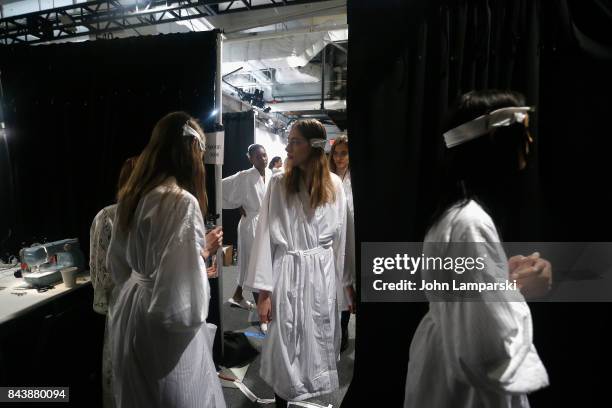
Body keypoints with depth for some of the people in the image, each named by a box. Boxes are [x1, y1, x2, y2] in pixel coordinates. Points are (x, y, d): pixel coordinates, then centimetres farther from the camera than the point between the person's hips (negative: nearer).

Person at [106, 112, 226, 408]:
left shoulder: (131, 195, 3)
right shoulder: (182, 201, -25)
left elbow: (116, 264, 13)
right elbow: (182, 287, -29)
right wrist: (204, 252, -10)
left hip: (131, 311, 8)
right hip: (164, 325, -8)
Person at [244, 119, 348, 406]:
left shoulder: (334, 185, 1)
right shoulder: (279, 183, -5)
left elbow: (339, 236, 6)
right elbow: (265, 235, -7)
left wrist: (336, 279, 9)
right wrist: (263, 289, -9)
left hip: (322, 274, 2)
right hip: (287, 274, -2)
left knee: (320, 344, 15)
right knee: (285, 344, 9)